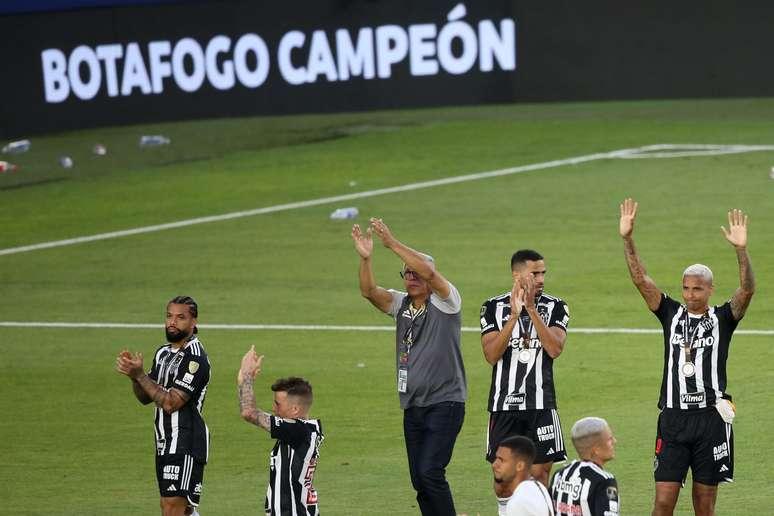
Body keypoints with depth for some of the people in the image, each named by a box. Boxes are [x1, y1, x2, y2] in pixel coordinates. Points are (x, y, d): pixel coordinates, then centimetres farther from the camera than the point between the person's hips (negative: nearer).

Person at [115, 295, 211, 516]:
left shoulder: (195, 359, -15)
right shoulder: (163, 353, 13)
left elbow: (170, 403, -20)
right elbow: (145, 398, 16)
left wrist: (139, 375, -19)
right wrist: (134, 373, -4)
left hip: (186, 445, -9)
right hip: (165, 444, 9)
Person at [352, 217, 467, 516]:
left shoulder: (444, 302, -6)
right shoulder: (400, 304, 10)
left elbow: (429, 272, -25)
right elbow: (369, 291, -7)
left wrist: (393, 244, -29)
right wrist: (365, 257, -24)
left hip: (444, 403, -7)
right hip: (412, 407, 7)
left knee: (429, 472, -18)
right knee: (419, 480, 6)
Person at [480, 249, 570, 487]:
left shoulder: (555, 307, 3)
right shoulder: (494, 307, 2)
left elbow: (555, 349, -13)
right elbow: (491, 355, -9)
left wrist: (531, 309, -19)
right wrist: (513, 316, -19)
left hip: (541, 405, 0)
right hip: (504, 403, 0)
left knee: (540, 472, 0)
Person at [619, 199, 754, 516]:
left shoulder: (722, 319, 2)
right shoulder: (672, 314, 7)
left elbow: (747, 290, -15)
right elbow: (640, 280, -1)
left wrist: (741, 250, -30)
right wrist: (627, 239, -13)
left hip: (711, 417, -1)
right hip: (673, 417, 1)